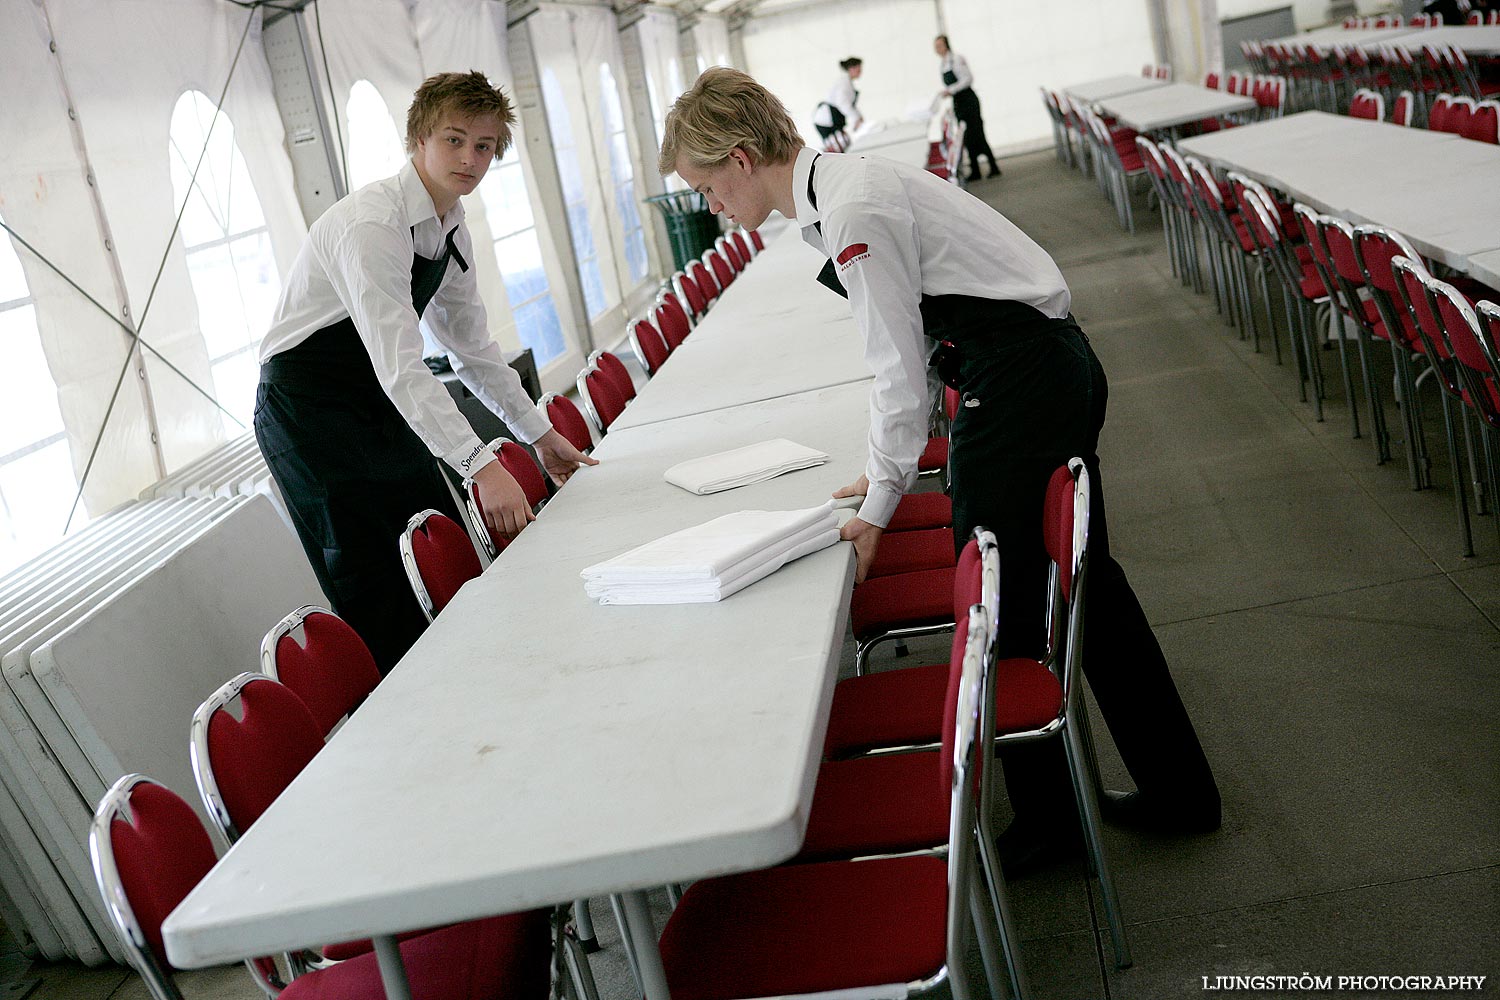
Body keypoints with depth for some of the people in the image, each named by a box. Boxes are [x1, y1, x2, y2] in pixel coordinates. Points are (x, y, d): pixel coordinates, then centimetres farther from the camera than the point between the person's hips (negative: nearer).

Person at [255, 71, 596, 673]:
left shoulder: (452, 233, 5)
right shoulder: (372, 227, -24)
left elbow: (472, 347, 14)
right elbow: (400, 368, -32)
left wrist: (540, 434, 13)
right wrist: (482, 466, -37)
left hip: (380, 405, 9)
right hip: (310, 413, -9)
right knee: (380, 602, -8)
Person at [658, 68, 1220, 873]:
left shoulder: (853, 213, -20)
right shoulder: (843, 187, 10)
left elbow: (900, 368, -18)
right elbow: (903, 348, 15)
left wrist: (879, 507, -9)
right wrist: (884, 472, 15)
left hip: (1017, 385, -10)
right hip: (1060, 365, 10)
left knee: (997, 604, 3)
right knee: (1085, 583, 17)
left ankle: (1045, 819, 21)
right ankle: (1179, 791, 31)